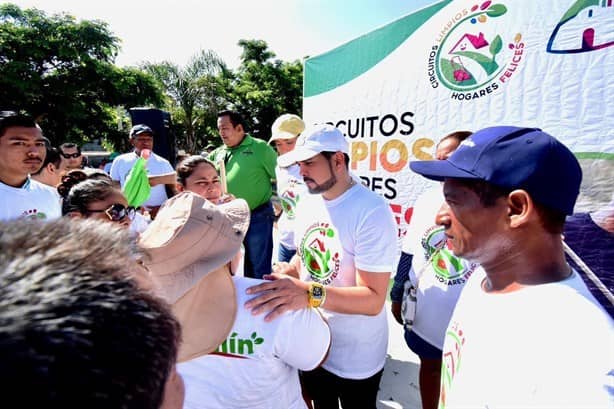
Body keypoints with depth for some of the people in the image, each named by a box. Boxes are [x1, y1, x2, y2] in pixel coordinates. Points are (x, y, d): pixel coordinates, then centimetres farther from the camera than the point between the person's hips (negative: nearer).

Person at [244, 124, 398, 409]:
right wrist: (287, 274, -9)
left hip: (355, 356, -6)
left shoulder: (372, 212, -26)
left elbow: (373, 300, -29)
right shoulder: (306, 205, -3)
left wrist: (309, 293, -43)